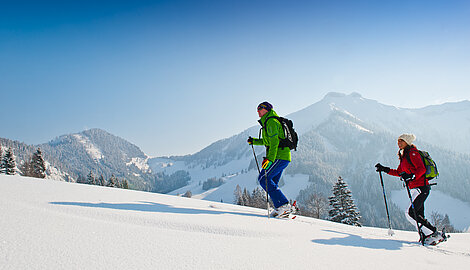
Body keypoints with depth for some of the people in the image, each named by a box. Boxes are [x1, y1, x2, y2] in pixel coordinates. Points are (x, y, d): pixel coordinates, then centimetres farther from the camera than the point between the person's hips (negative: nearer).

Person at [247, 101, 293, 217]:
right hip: (283, 157, 10)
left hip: (279, 156, -10)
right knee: (272, 183, 9)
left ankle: (283, 204, -17)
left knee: (263, 179, -13)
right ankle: (281, 208, 5)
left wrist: (270, 158, -29)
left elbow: (274, 141, -20)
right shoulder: (267, 122, 23)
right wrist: (254, 141, 30)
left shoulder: (271, 122, -8)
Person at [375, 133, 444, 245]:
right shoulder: (404, 156, 20)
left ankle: (433, 234, -8)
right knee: (418, 216, 6)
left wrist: (411, 176, -33)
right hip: (415, 189, 9)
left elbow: (422, 169, -19)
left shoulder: (412, 153, -8)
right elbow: (399, 172, 26)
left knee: (410, 213, -13)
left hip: (421, 187, -9)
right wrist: (384, 169, 21)